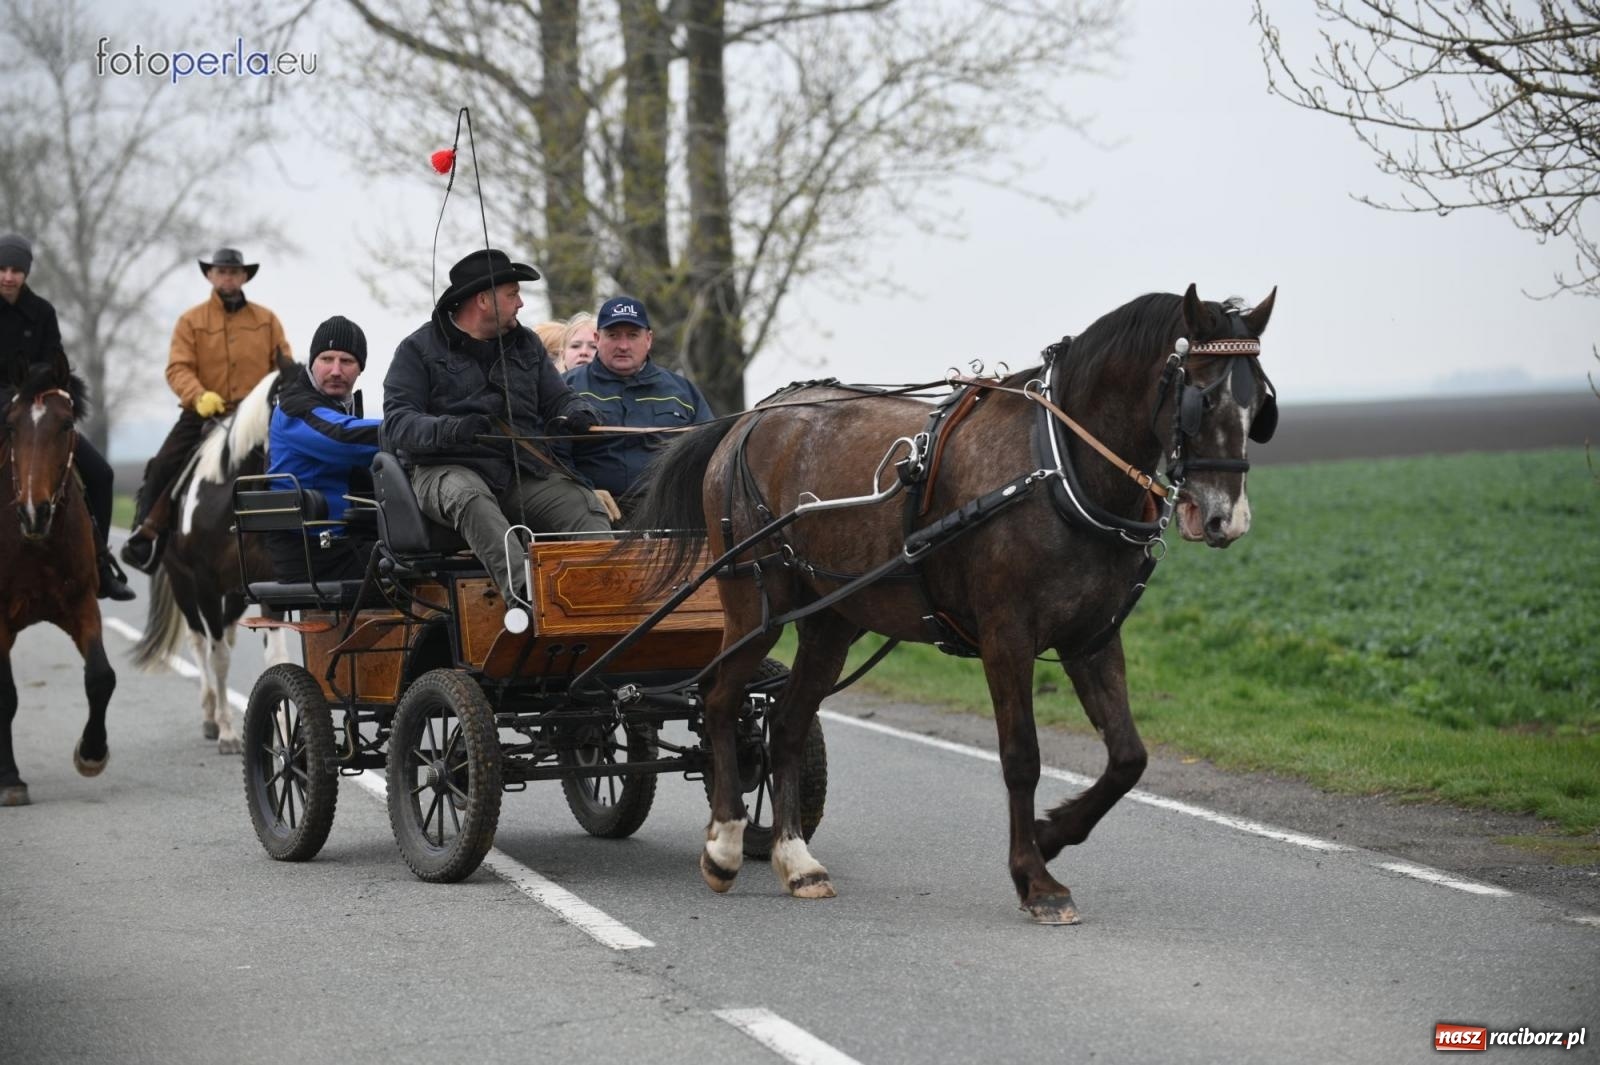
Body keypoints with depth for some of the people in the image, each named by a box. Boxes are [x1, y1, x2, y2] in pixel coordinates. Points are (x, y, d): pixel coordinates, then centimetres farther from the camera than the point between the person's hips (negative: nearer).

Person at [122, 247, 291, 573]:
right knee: (162, 467, -12)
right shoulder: (191, 321, 4)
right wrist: (199, 396, -25)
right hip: (202, 414, -1)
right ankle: (144, 538, -2)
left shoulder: (267, 320, 9)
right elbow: (178, 368, -7)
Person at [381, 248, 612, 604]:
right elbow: (397, 421, -4)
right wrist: (450, 429, -24)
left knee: (584, 505, -25)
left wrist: (578, 415, -5)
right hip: (448, 467, -4)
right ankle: (520, 589, -60)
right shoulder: (419, 348, 6)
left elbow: (558, 399, 22)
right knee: (469, 497, -40)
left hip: (523, 470, 5)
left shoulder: (526, 344, 23)